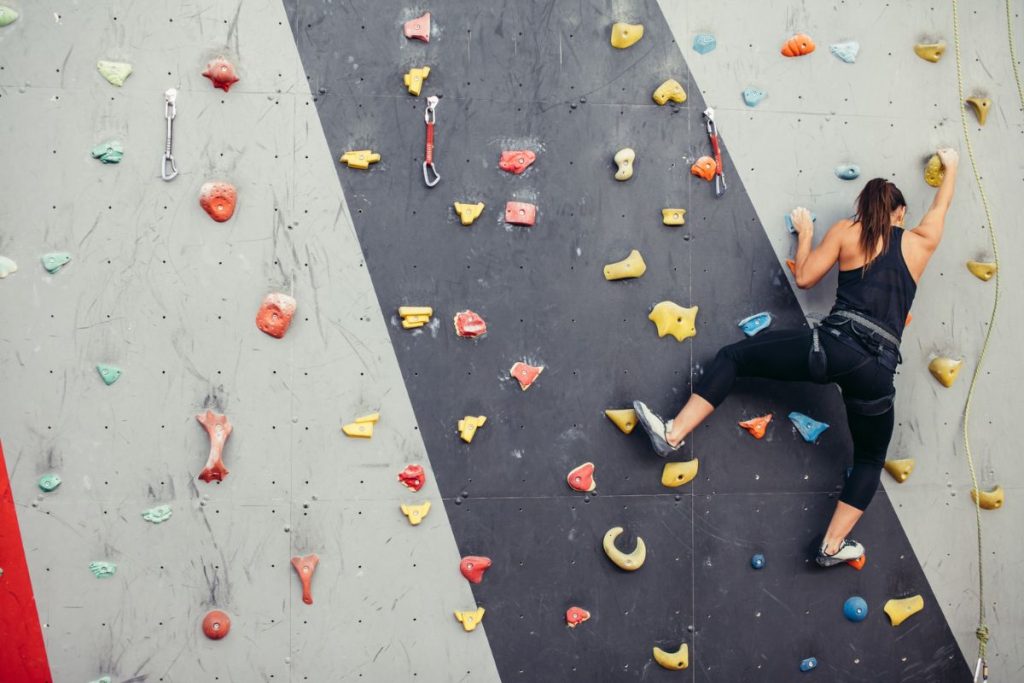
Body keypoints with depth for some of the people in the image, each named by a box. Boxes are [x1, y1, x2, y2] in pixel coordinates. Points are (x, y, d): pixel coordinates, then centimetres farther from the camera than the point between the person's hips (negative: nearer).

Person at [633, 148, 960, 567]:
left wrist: (804, 232, 28)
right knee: (870, 460, 24)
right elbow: (942, 203, 36)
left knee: (733, 356, 12)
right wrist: (951, 165, 55)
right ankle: (833, 544, 20)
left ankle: (673, 434, 0)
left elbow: (804, 278, 12)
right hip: (877, 371, 2)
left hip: (833, 345, -2)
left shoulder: (846, 232, 10)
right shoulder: (921, 242, 17)